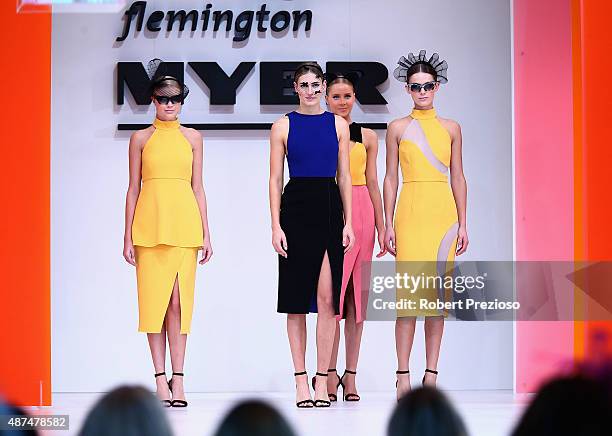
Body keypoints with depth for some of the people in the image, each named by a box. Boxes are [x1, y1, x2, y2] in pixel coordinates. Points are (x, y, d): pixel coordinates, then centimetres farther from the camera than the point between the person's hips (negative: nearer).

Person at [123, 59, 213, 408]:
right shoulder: (141, 138, 8)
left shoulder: (192, 138, 11)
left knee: (179, 300, -4)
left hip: (184, 223, 0)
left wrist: (206, 233, 5)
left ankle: (178, 378, 0)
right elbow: (134, 187, 7)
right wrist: (129, 235, 1)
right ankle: (161, 377, 3)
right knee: (154, 297, -2)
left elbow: (198, 187, 10)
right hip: (150, 222, 0)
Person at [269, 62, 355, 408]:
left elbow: (344, 176, 9)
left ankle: (322, 379, -1)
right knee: (296, 298, 2)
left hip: (330, 209, 1)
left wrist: (348, 222, 1)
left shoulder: (338, 125, 9)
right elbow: (276, 179, 3)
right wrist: (276, 226, -5)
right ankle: (301, 379, 7)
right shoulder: (283, 126, 5)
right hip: (296, 208, 0)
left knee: (327, 297, -7)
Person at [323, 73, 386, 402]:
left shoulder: (367, 137, 12)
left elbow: (372, 183, 13)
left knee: (358, 294, 2)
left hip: (361, 215, 3)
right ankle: (330, 374, -2)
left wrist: (381, 227, 8)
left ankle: (350, 375, 7)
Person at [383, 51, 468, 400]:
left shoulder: (451, 128, 11)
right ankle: (404, 376, -4)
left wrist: (462, 224, 5)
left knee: (437, 293, 2)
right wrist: (389, 223, -1)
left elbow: (458, 178, 11)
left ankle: (431, 374, 6)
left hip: (443, 213, 2)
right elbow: (391, 178, 6)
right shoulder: (398, 128, 7)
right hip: (410, 212, -2)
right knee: (408, 292, -7)